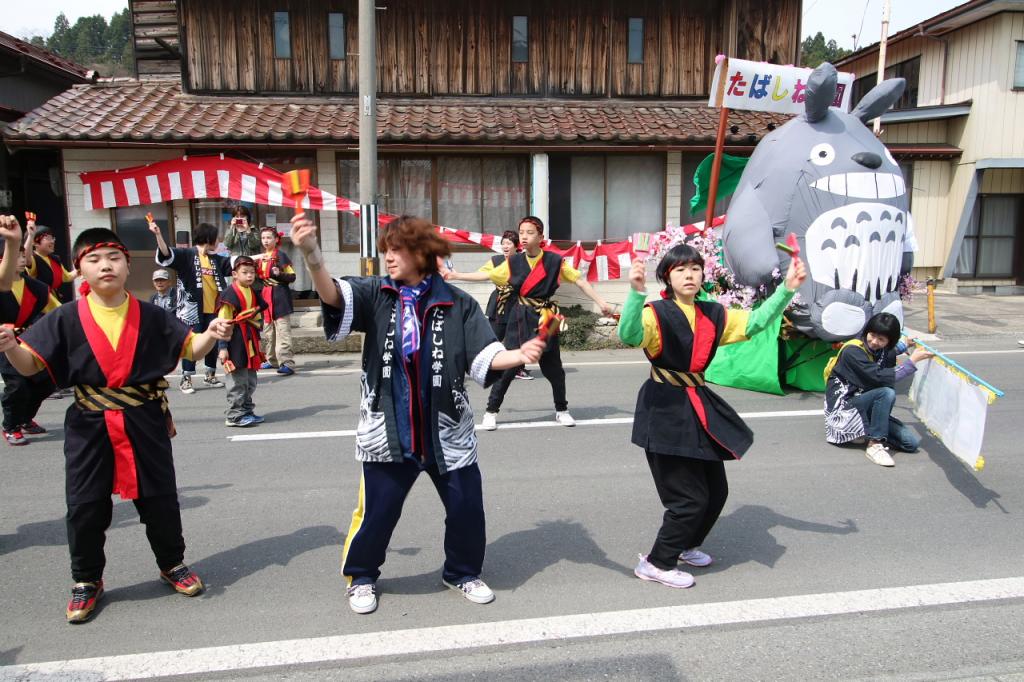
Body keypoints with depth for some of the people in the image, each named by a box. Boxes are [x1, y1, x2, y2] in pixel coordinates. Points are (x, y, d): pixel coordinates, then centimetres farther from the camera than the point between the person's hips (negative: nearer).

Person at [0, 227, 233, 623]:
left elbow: (190, 349, 1)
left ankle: (172, 564, 32)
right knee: (85, 505, 7)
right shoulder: (66, 319, -3)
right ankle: (86, 580, 29)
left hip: (145, 423, 0)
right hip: (89, 426, 0)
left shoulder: (150, 317, -2)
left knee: (159, 499, 10)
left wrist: (211, 335, -20)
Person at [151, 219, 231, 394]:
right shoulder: (187, 255, -5)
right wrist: (158, 235, -35)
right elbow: (166, 255, -19)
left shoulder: (216, 259, 13)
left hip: (213, 309, 6)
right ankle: (185, 379, 9)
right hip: (194, 309, -6)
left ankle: (210, 375, 27)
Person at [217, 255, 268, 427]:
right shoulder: (230, 294, -12)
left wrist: (258, 341, 23)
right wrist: (222, 347, -18)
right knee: (238, 381, -4)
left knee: (250, 381, 15)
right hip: (236, 344, -8)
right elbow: (223, 322, -15)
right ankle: (234, 415, 5)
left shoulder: (253, 293, 12)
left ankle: (247, 411, 25)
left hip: (250, 342, 8)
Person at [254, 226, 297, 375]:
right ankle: (272, 360, 24)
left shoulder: (281, 255, -7)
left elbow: (292, 277, -9)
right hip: (265, 297, 8)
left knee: (282, 332, -12)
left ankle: (287, 363, -15)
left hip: (279, 297, -8)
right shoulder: (260, 257, 14)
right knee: (267, 332, 14)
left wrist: (279, 274, -26)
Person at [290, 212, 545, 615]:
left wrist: (519, 356, -28)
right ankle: (361, 577, 36)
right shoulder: (376, 295, -3)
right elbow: (334, 296, -22)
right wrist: (310, 254, -40)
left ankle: (462, 572, 37)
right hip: (388, 430, 0)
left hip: (445, 429, 1)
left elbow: (483, 358, -8)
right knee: (376, 510, 9)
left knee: (465, 507, 11)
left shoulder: (456, 304, -4)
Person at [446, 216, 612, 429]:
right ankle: (491, 411, 12)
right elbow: (486, 275, 4)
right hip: (519, 318, 0)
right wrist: (455, 275, 0)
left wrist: (600, 302, -4)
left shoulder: (554, 261, -5)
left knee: (553, 368, 7)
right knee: (507, 366, -1)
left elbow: (580, 281, -1)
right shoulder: (513, 262, -1)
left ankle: (561, 410, 28)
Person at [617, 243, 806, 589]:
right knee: (690, 498, -5)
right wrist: (636, 291, -48)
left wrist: (787, 288, 2)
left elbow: (755, 321, 12)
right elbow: (629, 335, -33)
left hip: (697, 407, 8)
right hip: (665, 410, -8)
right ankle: (656, 563, 14)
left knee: (716, 491, 17)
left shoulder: (713, 314, 7)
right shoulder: (657, 314, -14)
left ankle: (684, 546, 41)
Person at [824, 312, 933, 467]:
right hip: (844, 407, -7)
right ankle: (875, 445, -24)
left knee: (912, 442, -8)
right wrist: (912, 361, -22)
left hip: (867, 408, 7)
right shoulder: (852, 351, -19)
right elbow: (879, 378, -28)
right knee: (887, 393, -33)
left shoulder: (887, 353, 3)